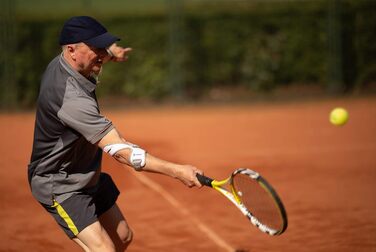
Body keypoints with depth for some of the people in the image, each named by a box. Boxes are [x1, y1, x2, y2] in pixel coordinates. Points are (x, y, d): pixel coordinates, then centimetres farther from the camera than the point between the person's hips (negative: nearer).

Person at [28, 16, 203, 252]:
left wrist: (112, 52, 4)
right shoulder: (72, 98, -36)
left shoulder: (62, 64, -7)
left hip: (89, 177, 10)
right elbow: (120, 151, -40)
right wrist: (177, 171, -43)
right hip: (61, 187, -10)